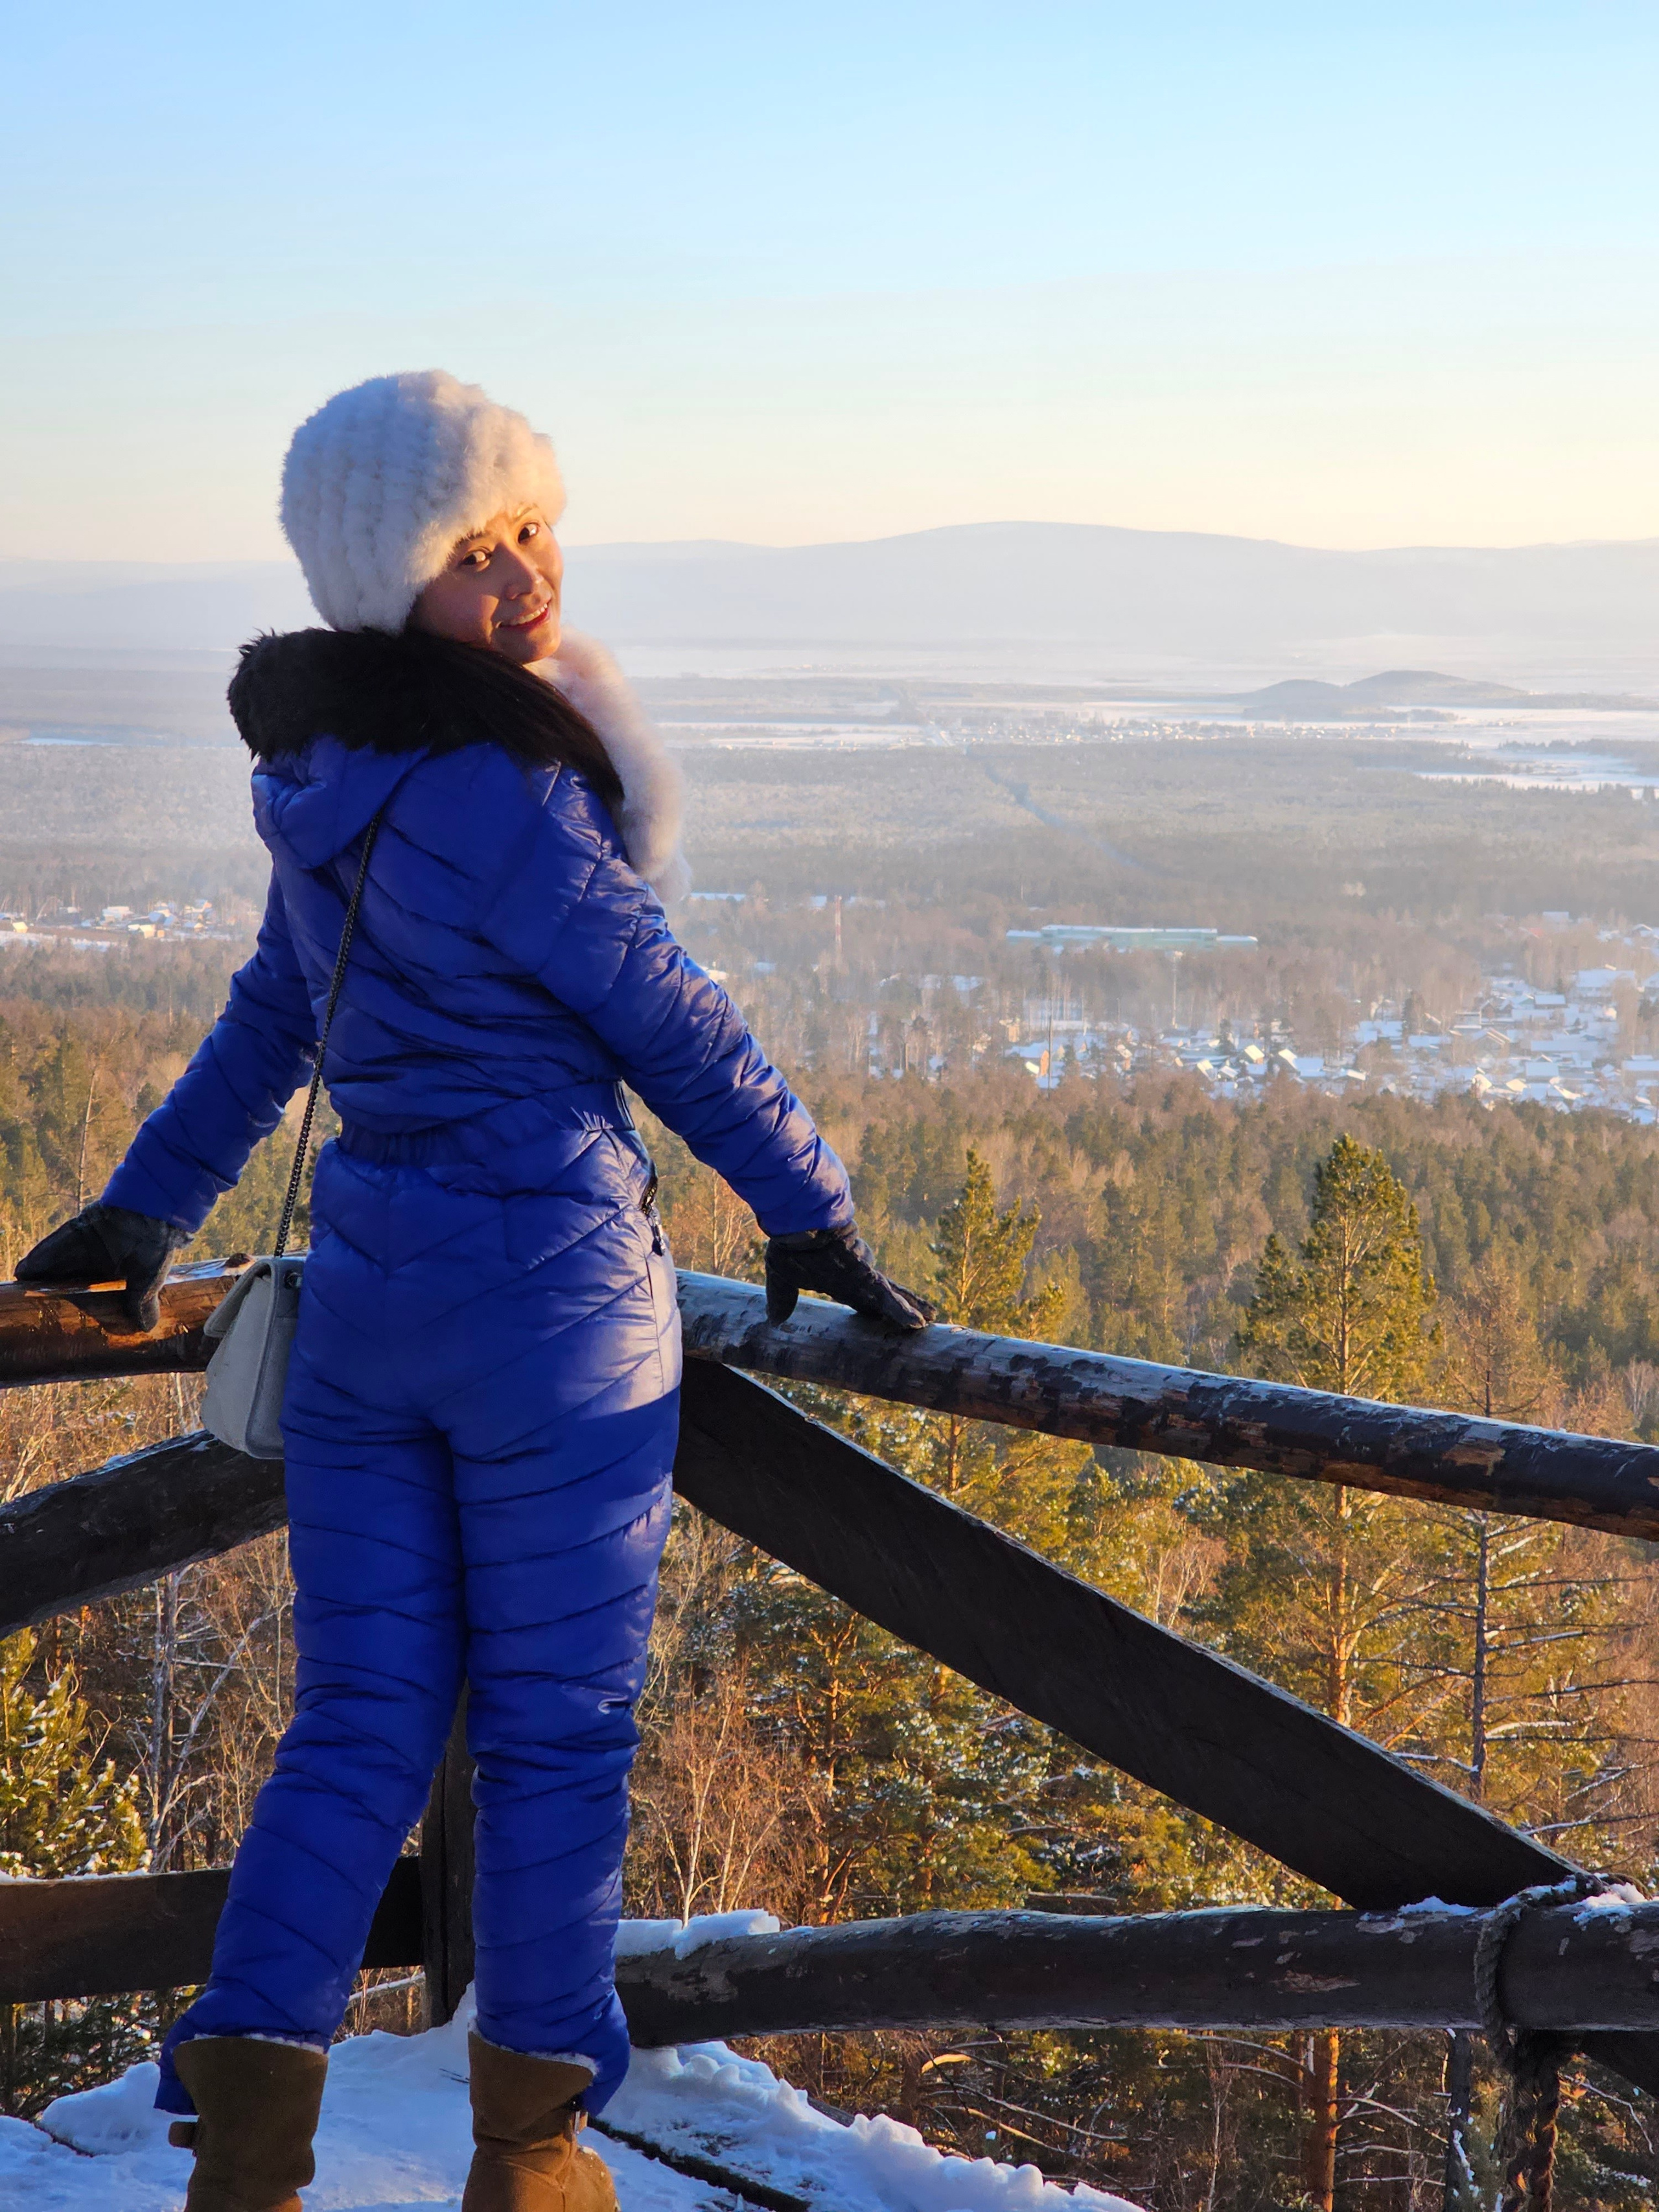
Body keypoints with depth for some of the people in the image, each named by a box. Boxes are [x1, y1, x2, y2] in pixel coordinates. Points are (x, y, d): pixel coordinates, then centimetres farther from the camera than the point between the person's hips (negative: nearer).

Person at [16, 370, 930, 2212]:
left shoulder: (345, 781, 8)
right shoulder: (494, 804, -19)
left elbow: (273, 1015, 19)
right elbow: (676, 1032, -11)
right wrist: (814, 1219, 1)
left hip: (362, 1288, 8)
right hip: (550, 1298, -8)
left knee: (360, 1719, 11)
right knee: (555, 1728, 7)